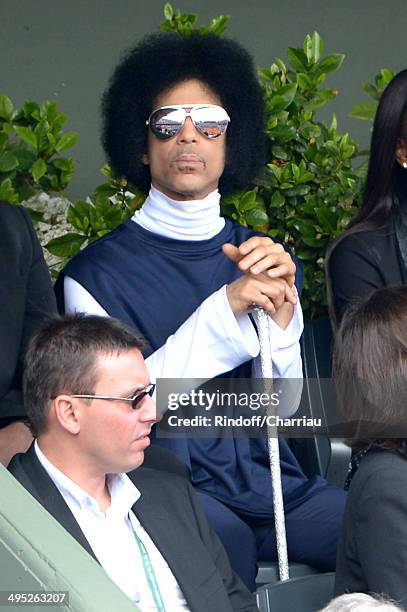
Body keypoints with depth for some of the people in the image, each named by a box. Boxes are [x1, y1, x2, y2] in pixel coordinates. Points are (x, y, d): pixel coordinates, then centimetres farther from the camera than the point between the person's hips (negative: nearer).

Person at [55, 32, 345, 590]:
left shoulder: (262, 256, 15)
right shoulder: (98, 272, 1)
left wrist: (281, 310, -10)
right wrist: (225, 309, -14)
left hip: (266, 476, 5)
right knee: (227, 544, -37)